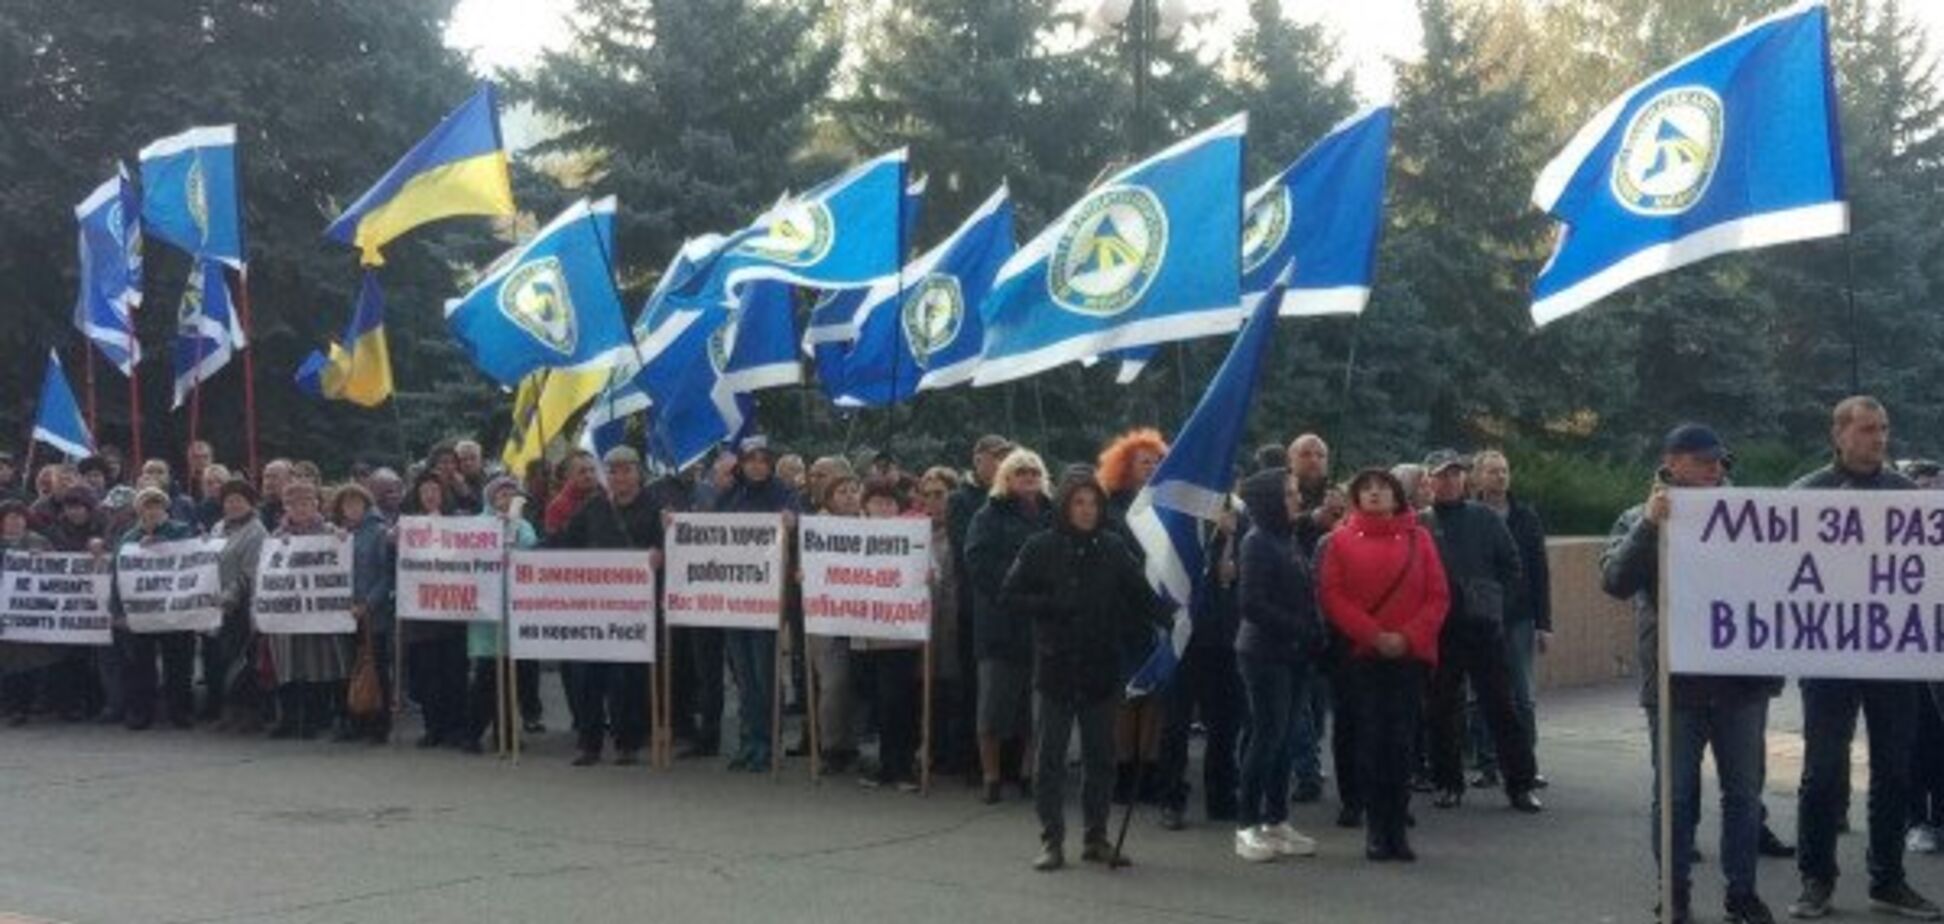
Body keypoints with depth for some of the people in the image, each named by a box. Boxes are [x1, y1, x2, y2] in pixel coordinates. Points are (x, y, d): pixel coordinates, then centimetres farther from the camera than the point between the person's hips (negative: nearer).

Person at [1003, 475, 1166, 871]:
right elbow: (1009, 597, -2)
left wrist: (1171, 620, -14)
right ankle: (1051, 840, 11)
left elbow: (1141, 594, 2)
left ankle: (1096, 837, 19)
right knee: (1051, 756, 2)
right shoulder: (1040, 548, -1)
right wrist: (1053, 606, -14)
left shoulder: (1113, 548, 4)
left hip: (1102, 667, 2)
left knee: (1101, 756, 8)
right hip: (1055, 665, -2)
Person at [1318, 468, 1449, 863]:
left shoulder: (1418, 539, 6)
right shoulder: (1341, 540, 4)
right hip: (1361, 655, -1)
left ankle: (1397, 826, 7)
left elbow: (1438, 596, 3)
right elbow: (1332, 597, -3)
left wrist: (1408, 637, -9)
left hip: (1410, 654, 1)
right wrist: (1374, 635, -12)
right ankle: (1376, 826, 6)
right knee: (1370, 740, 1)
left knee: (1402, 741, 2)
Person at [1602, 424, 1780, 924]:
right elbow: (1614, 580, -11)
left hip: (1742, 677, 2)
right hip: (1674, 681, -2)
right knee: (1676, 794, 5)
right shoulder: (1639, 520, 3)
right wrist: (1649, 524, -21)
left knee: (1744, 792, 8)